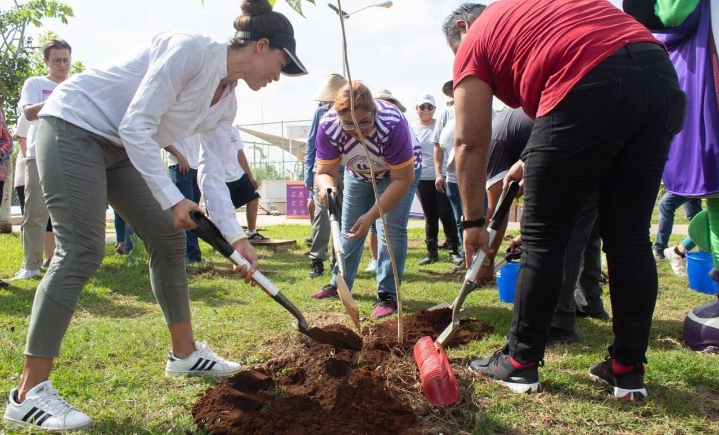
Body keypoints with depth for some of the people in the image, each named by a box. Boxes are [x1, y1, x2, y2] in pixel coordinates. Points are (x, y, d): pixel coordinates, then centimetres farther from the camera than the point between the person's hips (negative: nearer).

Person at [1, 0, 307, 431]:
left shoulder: (227, 101, 4)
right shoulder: (191, 50, -22)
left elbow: (213, 173, 1)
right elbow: (136, 126, -26)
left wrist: (237, 237, -8)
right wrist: (172, 199, -25)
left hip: (121, 147, 9)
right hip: (74, 126, -9)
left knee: (169, 238, 6)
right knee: (82, 251, -16)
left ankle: (185, 353, 20)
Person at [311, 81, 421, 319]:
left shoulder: (392, 123, -41)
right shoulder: (328, 126, -31)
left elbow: (402, 179, -34)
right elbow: (325, 172, -25)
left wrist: (371, 215, -40)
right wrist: (327, 187, -51)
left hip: (401, 170, -4)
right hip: (359, 173, 4)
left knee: (391, 229, -15)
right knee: (349, 228, 9)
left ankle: (388, 295, -5)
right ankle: (339, 283, 27)